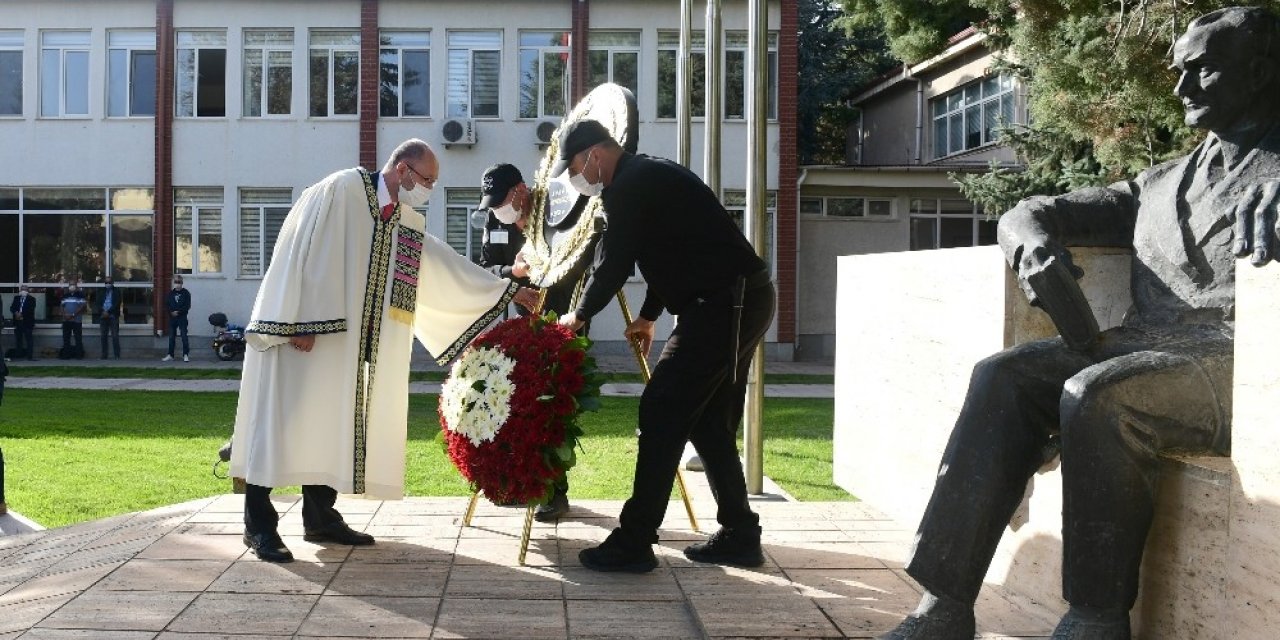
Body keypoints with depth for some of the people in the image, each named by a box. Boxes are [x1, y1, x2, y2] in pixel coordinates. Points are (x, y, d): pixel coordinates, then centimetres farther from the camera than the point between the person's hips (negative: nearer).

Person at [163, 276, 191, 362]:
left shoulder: (186, 293, -1)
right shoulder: (170, 293, 9)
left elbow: (187, 306, -5)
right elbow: (166, 305, 7)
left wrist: (178, 312, -15)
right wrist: (171, 312, -10)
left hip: (182, 317, -4)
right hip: (172, 317, 4)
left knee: (184, 336, -5)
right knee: (171, 337, 7)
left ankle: (186, 355, -1)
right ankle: (170, 355, 12)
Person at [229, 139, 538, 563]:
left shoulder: (408, 223, 11)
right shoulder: (343, 190, -11)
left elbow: (449, 266, 16)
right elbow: (304, 250, -17)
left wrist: (510, 291, 16)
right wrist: (300, 321, -22)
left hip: (348, 343, 8)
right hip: (304, 333, -8)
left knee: (333, 423, 7)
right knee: (286, 419, -7)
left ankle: (320, 517, 14)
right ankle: (259, 524, -2)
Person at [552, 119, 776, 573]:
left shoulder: (631, 186, -12)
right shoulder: (649, 176, 21)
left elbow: (613, 265, -9)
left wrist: (578, 315, 8)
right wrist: (649, 316, 36)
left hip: (724, 303, -11)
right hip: (744, 301, 11)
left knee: (662, 414, -9)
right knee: (709, 421, 14)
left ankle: (633, 543, -6)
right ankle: (739, 536, 20)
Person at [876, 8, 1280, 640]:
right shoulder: (1162, 182, 25)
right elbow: (1027, 214, 23)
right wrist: (1035, 241, -1)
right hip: (1147, 344, 6)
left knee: (1096, 393, -32)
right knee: (1003, 376, -19)